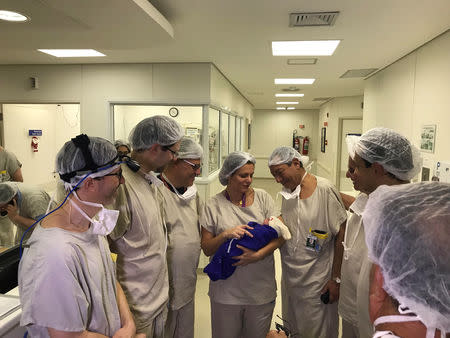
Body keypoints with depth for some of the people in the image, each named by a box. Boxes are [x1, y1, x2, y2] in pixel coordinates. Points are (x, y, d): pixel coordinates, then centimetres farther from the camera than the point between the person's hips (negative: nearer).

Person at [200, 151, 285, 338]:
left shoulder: (263, 197, -1)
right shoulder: (214, 205, -4)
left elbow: (280, 235, -5)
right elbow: (207, 249, -3)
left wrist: (257, 255, -20)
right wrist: (225, 235, -21)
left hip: (261, 289, 1)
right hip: (226, 290, -1)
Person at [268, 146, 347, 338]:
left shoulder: (325, 190, -16)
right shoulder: (286, 192, 5)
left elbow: (342, 236, -15)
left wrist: (336, 279, -14)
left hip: (317, 282, -6)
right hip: (289, 278, 7)